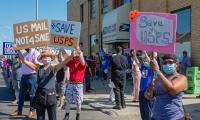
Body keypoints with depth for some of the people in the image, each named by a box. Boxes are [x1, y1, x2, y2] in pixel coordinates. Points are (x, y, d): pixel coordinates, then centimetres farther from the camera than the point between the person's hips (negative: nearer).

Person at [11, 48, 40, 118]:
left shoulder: (35, 53, -8)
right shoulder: (24, 54, 17)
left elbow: (37, 64, -15)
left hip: (32, 76, -8)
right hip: (23, 76, 8)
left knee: (32, 94, 0)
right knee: (21, 93, 11)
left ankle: (32, 111, 10)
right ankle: (19, 110, 20)